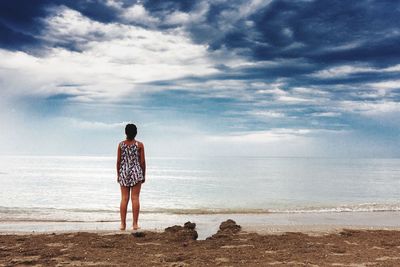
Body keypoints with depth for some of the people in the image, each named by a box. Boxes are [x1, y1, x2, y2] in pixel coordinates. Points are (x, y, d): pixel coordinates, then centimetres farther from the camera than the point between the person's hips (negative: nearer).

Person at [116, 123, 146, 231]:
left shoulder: (121, 144, 0)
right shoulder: (139, 144, -3)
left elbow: (118, 161, 2)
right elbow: (142, 161, -2)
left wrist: (118, 174, 12)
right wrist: (143, 175, 8)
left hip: (124, 172, 2)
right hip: (136, 172, -1)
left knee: (124, 198, 6)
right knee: (135, 198, 1)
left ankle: (123, 224, 8)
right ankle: (135, 224, 4)